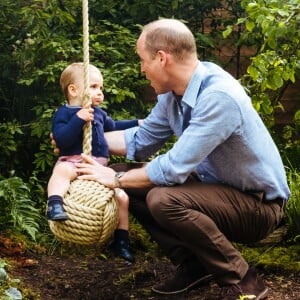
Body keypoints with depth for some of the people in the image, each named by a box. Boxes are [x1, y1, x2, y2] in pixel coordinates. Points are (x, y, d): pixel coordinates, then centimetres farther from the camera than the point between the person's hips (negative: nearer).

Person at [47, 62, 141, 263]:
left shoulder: (99, 113, 19)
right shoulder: (64, 113, -4)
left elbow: (113, 127, 40)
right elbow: (61, 139, -20)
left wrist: (136, 124, 40)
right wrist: (78, 119, -27)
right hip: (73, 162, -6)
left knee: (122, 197, 1)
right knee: (62, 171, -41)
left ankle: (121, 241, 13)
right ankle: (55, 205, -53)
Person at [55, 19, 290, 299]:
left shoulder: (218, 97, -30)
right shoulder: (174, 92, -2)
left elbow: (174, 168, -30)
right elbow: (140, 141, 12)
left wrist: (116, 179, -16)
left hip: (258, 203, -9)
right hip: (217, 185, 9)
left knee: (163, 199, -31)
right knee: (132, 184, 4)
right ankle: (194, 265, 9)